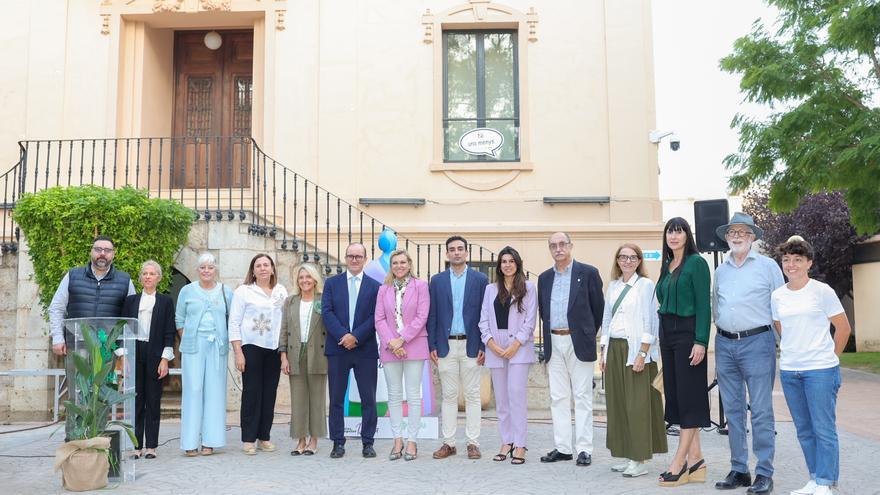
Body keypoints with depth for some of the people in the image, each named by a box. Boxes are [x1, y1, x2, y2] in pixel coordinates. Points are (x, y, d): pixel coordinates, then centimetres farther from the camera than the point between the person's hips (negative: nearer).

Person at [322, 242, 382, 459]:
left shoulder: (375, 286, 7)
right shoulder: (332, 283, 9)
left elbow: (375, 317, -2)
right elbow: (327, 312, -1)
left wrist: (355, 336, -13)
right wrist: (343, 335, -14)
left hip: (365, 349, 0)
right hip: (337, 348, 1)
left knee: (368, 399, 2)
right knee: (336, 398, 5)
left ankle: (368, 443, 11)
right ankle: (338, 443, 13)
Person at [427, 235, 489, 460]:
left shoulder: (480, 279, 4)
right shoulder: (437, 280, 8)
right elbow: (432, 315, 7)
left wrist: (484, 346, -4)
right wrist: (432, 346, 0)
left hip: (471, 346, -1)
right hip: (446, 346, 1)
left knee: (472, 395, 3)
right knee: (448, 395, 6)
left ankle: (473, 443, 9)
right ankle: (448, 443, 12)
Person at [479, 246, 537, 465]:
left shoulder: (528, 288, 4)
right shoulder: (490, 289, 14)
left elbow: (530, 320, -2)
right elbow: (483, 320, 10)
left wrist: (515, 345, -11)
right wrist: (490, 343, -5)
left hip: (519, 347, -4)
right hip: (495, 347, 4)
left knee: (517, 394, -10)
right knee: (501, 397, 6)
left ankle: (520, 445, -5)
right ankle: (506, 442, 14)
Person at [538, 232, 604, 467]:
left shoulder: (588, 273, -2)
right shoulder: (544, 278, 11)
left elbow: (599, 307, 2)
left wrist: (589, 334, 7)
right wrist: (550, 332, 13)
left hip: (579, 342, -4)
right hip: (554, 343, 5)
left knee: (582, 397, -1)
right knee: (558, 397, 7)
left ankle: (584, 449, 4)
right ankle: (562, 447, 13)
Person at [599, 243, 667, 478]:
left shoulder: (645, 285, -2)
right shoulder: (613, 286, 15)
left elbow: (650, 322, -8)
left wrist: (642, 354, -14)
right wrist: (602, 352, 13)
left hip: (636, 350, -6)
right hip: (614, 350, 6)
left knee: (638, 404, -4)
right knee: (617, 403, 6)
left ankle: (639, 460, 3)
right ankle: (627, 456, 15)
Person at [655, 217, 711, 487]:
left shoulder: (696, 262, -6)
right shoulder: (667, 266, 15)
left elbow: (703, 305, -12)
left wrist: (700, 341, -18)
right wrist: (662, 338, 12)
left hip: (688, 333, -8)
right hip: (667, 333, 8)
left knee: (688, 396, -4)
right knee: (675, 394, 8)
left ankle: (679, 463, -1)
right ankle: (695, 459, 15)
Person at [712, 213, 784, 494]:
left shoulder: (767, 266, 1)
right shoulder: (720, 271, 13)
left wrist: (781, 341, -1)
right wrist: (724, 330, 13)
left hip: (757, 343, -5)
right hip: (725, 344, 5)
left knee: (761, 411, -3)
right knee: (733, 410, 9)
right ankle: (738, 470, 18)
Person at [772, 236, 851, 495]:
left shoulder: (822, 291, -5)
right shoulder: (777, 296, 8)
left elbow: (843, 328, 1)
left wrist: (828, 358, 5)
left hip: (820, 370, -5)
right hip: (789, 370, 5)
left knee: (824, 428, -3)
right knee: (804, 430, 11)